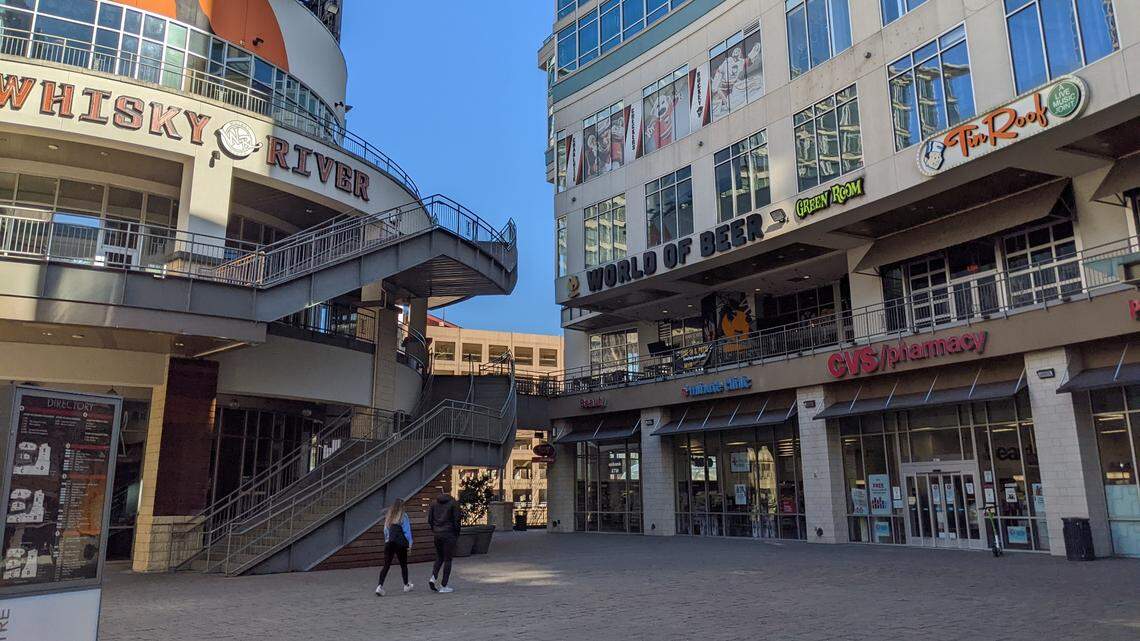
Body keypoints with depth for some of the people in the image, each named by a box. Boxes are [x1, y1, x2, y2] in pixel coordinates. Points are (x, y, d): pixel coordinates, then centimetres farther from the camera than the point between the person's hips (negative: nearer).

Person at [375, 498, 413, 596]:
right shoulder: (403, 516, -5)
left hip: (388, 543, 3)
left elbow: (385, 530, 13)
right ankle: (406, 585, 27)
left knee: (386, 565, 1)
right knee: (403, 565, 13)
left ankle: (380, 586, -15)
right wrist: (409, 543, -3)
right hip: (400, 543, -3)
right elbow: (407, 531, -7)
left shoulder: (388, 517, 9)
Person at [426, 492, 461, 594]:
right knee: (447, 559, 3)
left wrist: (435, 531, 14)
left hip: (437, 534, 4)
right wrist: (457, 535, 3)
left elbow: (430, 520, 7)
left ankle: (433, 577, -2)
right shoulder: (453, 503, -3)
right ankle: (443, 586, 3)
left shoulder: (434, 503, 9)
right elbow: (456, 520, -7)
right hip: (449, 535, -4)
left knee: (439, 557, 19)